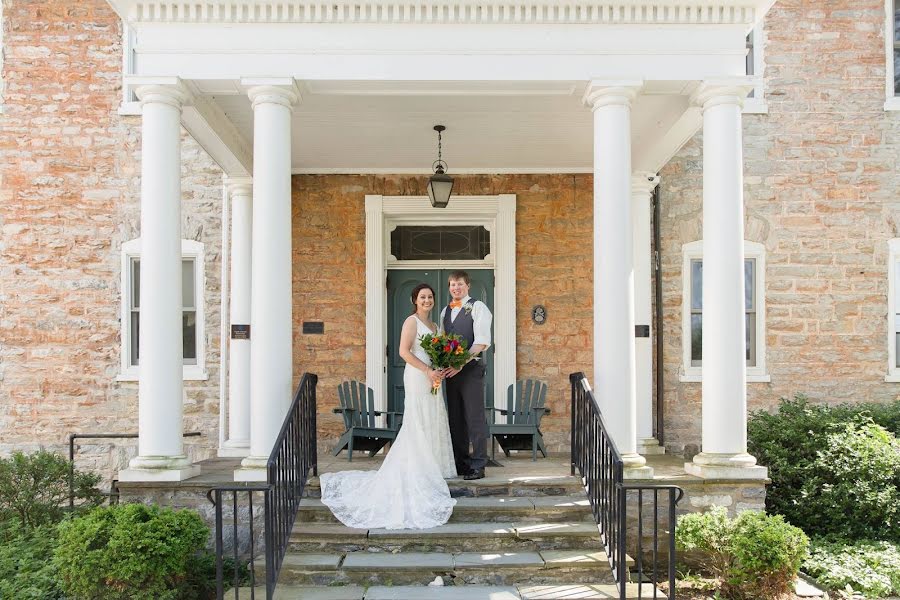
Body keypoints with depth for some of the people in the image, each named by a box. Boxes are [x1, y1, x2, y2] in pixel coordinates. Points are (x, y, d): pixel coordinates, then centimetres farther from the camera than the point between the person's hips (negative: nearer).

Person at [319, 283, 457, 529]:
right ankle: (417, 471, 0)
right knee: (419, 423, -5)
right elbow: (404, 351, -17)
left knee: (432, 423, 11)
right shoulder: (412, 321, -8)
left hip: (432, 379, 9)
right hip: (418, 377, -9)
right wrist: (428, 370, -20)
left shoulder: (433, 325, 18)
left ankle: (429, 467, 19)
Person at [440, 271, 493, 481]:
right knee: (455, 418, 10)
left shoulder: (478, 307, -4)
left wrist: (461, 363, -20)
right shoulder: (445, 311, 17)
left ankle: (478, 465, 1)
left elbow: (482, 341, -13)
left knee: (475, 417, -4)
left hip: (471, 368, -6)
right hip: (451, 370, 7)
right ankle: (460, 462, 19)